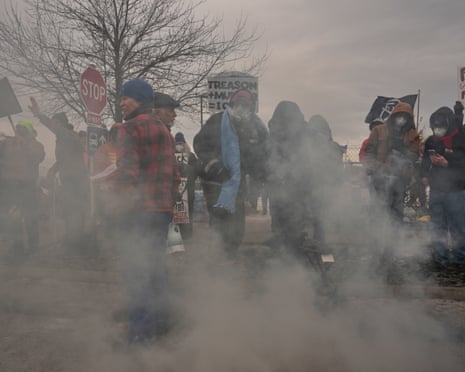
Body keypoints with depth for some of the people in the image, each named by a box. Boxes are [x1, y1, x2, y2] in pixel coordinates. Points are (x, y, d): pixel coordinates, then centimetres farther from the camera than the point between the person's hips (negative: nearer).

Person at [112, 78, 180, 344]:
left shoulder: (130, 128, -7)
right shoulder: (164, 130, 17)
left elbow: (127, 172, -18)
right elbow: (175, 174, 18)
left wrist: (123, 204, -9)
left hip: (137, 212, -8)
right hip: (163, 210, 8)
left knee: (136, 271, -2)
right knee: (157, 267, 17)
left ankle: (142, 330, 1)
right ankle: (161, 321, 28)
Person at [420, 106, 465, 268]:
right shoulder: (431, 141, 6)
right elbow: (425, 161, 18)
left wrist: (447, 164, -23)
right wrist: (424, 175, 4)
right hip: (436, 190, 5)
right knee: (438, 226, 12)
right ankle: (441, 257, 22)